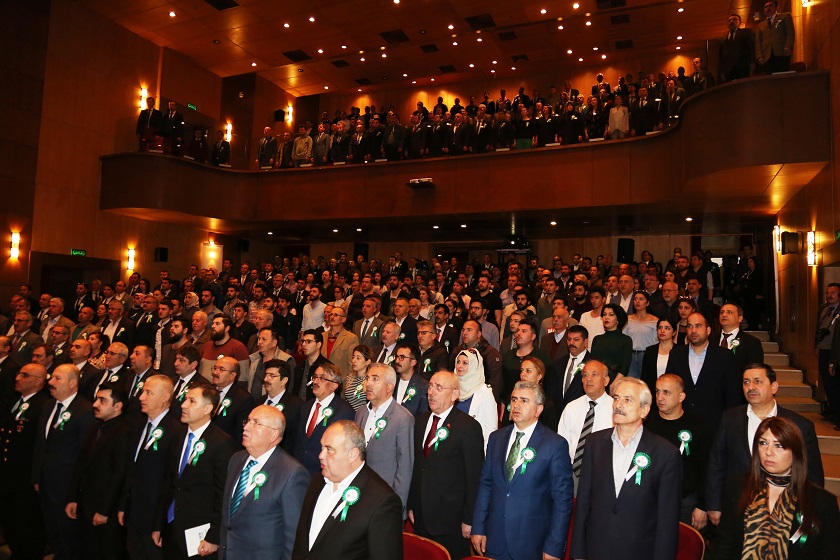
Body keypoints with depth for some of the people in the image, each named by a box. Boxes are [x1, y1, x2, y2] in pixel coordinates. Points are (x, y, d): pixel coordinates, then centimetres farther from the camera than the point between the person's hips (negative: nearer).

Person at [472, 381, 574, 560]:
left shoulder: (555, 444, -9)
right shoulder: (496, 438, 5)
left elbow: (562, 498, -8)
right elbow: (485, 484, 8)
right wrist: (478, 528, 4)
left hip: (532, 545, -4)